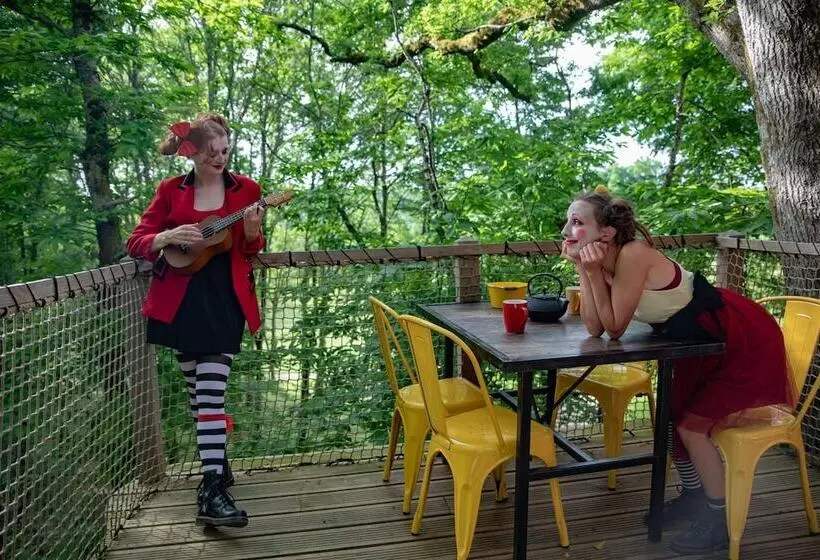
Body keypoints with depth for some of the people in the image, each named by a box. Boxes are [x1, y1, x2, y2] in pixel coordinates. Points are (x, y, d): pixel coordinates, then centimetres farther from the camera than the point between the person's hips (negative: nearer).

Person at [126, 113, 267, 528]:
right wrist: (169, 236, -17)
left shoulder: (245, 189, 5)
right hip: (182, 300, 2)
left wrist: (252, 232, -14)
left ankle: (211, 491, -10)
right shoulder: (171, 190, 5)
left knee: (211, 389, -10)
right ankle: (216, 461, 30)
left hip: (225, 299, -2)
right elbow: (136, 242, 4)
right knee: (198, 389, 10)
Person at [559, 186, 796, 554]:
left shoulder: (633, 255, -30)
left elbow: (615, 327, -26)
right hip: (704, 342, 8)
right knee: (673, 415, 12)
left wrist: (594, 272, -29)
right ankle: (693, 496, 34)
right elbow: (594, 328, -12)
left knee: (692, 423, -6)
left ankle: (720, 522, 13)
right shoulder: (605, 261, -5)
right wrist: (583, 269, -18)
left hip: (743, 338, -8)